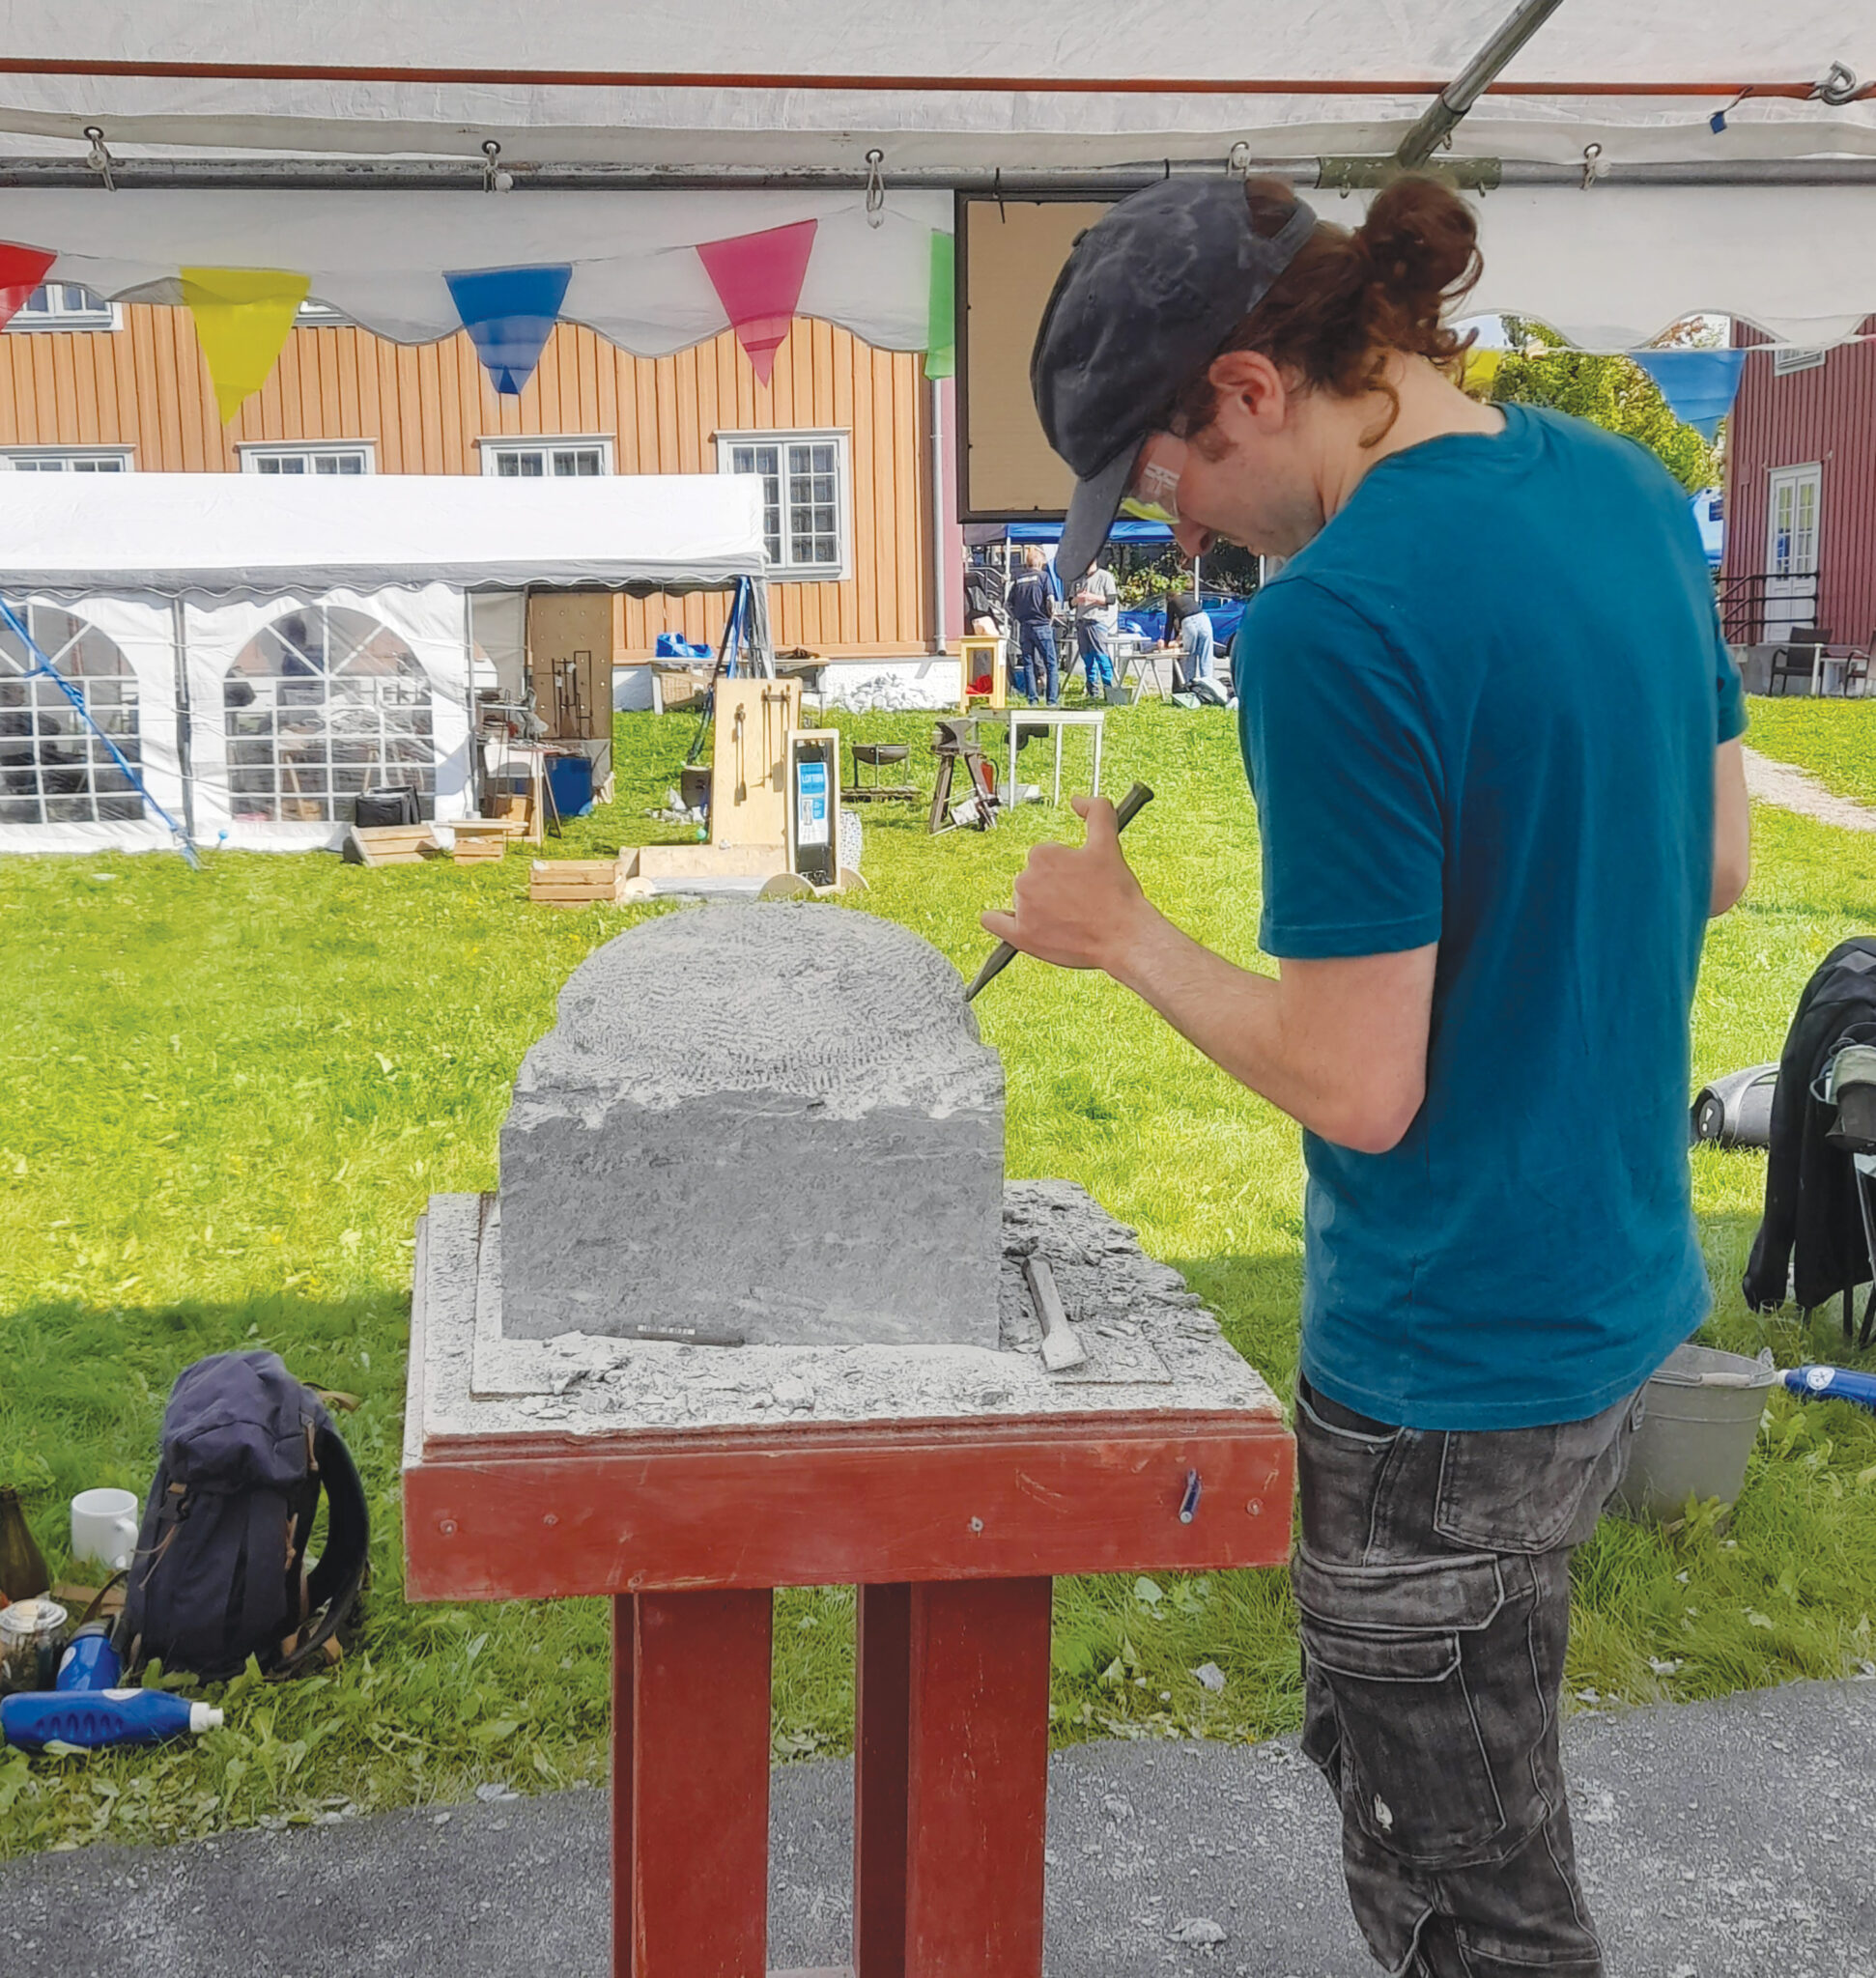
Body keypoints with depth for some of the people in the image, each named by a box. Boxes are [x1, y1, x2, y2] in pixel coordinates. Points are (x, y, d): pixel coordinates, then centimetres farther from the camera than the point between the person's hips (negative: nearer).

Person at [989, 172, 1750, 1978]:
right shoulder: (1625, 491, 1)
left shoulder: (1334, 624, -26)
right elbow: (1716, 862, 10)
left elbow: (1358, 1087, -23)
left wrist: (1124, 936, -10)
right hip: (1622, 1289, 9)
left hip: (1450, 1372, -8)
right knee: (1384, 1747, 28)